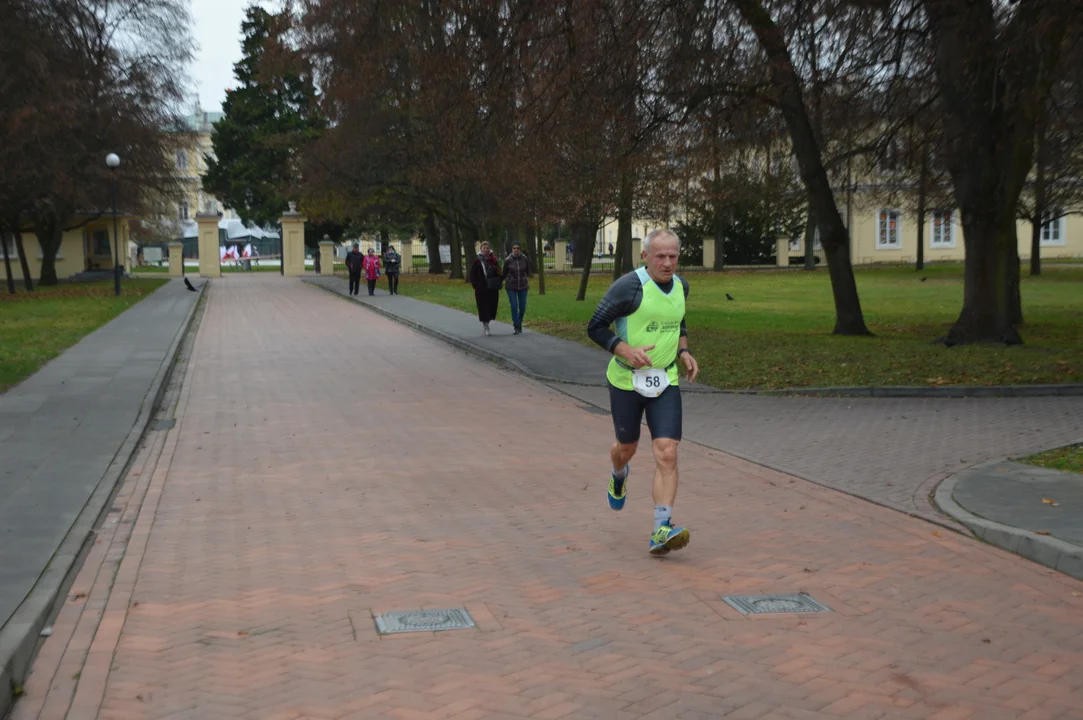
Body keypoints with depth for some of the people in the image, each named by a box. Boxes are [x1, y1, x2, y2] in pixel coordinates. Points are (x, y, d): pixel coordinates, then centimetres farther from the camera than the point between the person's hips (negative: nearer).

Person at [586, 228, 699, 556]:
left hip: (665, 381, 3)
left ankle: (662, 530, -13)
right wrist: (625, 350, -24)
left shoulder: (680, 286, 4)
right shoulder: (629, 286, -16)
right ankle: (618, 476, 54)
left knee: (667, 454, -12)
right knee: (627, 447, 16)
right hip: (626, 380, -3)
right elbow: (595, 327, -11)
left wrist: (684, 352, 6)